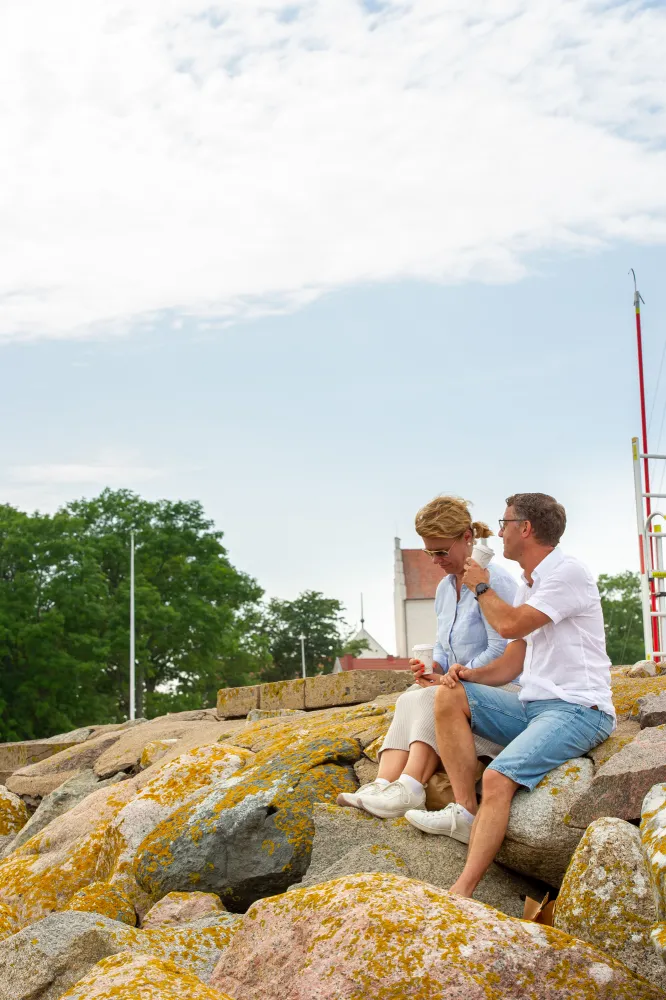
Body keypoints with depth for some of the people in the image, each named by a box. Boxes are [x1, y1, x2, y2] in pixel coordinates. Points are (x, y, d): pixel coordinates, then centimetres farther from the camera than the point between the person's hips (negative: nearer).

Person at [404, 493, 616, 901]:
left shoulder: (569, 573, -10)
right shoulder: (528, 586, 18)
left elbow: (510, 624, -19)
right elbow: (512, 663, 16)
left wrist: (481, 587, 0)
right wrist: (471, 674, -3)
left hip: (577, 710, -9)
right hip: (532, 706, 9)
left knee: (499, 777, -29)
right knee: (450, 696, -5)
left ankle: (461, 894, -35)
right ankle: (465, 811, -12)